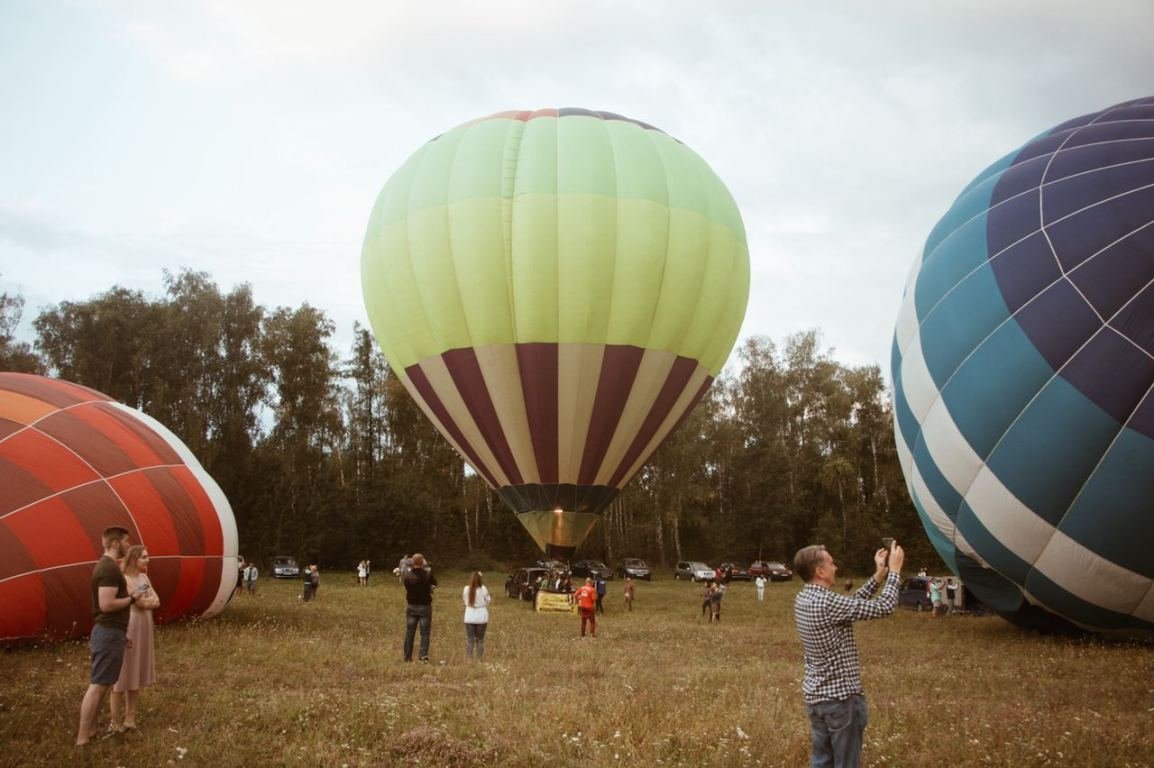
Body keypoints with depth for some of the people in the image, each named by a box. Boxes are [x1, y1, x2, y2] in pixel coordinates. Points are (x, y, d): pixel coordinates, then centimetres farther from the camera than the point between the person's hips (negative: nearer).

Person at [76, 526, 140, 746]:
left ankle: (90, 730, 21)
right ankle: (83, 739, -4)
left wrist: (127, 595, 12)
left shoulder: (105, 565, 14)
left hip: (107, 631, 11)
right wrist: (131, 599, -13)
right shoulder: (110, 568, -18)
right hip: (109, 633, -11)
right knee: (98, 685, -7)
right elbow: (106, 604, -25)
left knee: (99, 684, 15)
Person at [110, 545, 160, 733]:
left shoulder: (144, 577, 11)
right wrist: (150, 600, 0)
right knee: (122, 673, -1)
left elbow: (157, 601, 5)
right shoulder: (124, 579, -13)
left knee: (136, 674, 13)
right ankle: (117, 721, 8)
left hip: (143, 630, 8)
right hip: (128, 630, -8)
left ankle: (130, 717, 22)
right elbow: (141, 602, -17)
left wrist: (144, 600, -11)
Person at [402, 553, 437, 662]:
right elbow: (434, 583, 1)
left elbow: (405, 585, 5)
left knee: (409, 632, 12)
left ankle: (407, 657, 17)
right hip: (425, 607, -2)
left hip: (411, 607, 2)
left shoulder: (407, 576, -10)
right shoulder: (428, 574, -15)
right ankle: (423, 656, -2)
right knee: (425, 633, 5)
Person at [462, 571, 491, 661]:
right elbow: (488, 600, 0)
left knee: (469, 639, 7)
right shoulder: (483, 589, -13)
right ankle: (480, 658, 16)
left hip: (469, 617, 1)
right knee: (480, 640, 12)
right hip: (481, 617, -1)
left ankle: (468, 658, 4)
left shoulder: (466, 589, -8)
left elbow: (465, 601, 6)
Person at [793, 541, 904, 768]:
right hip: (840, 697, -8)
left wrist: (878, 575, 11)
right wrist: (894, 570, -7)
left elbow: (851, 604, 13)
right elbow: (884, 607, -19)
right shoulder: (828, 603, -25)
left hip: (815, 695, 8)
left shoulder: (803, 599, 2)